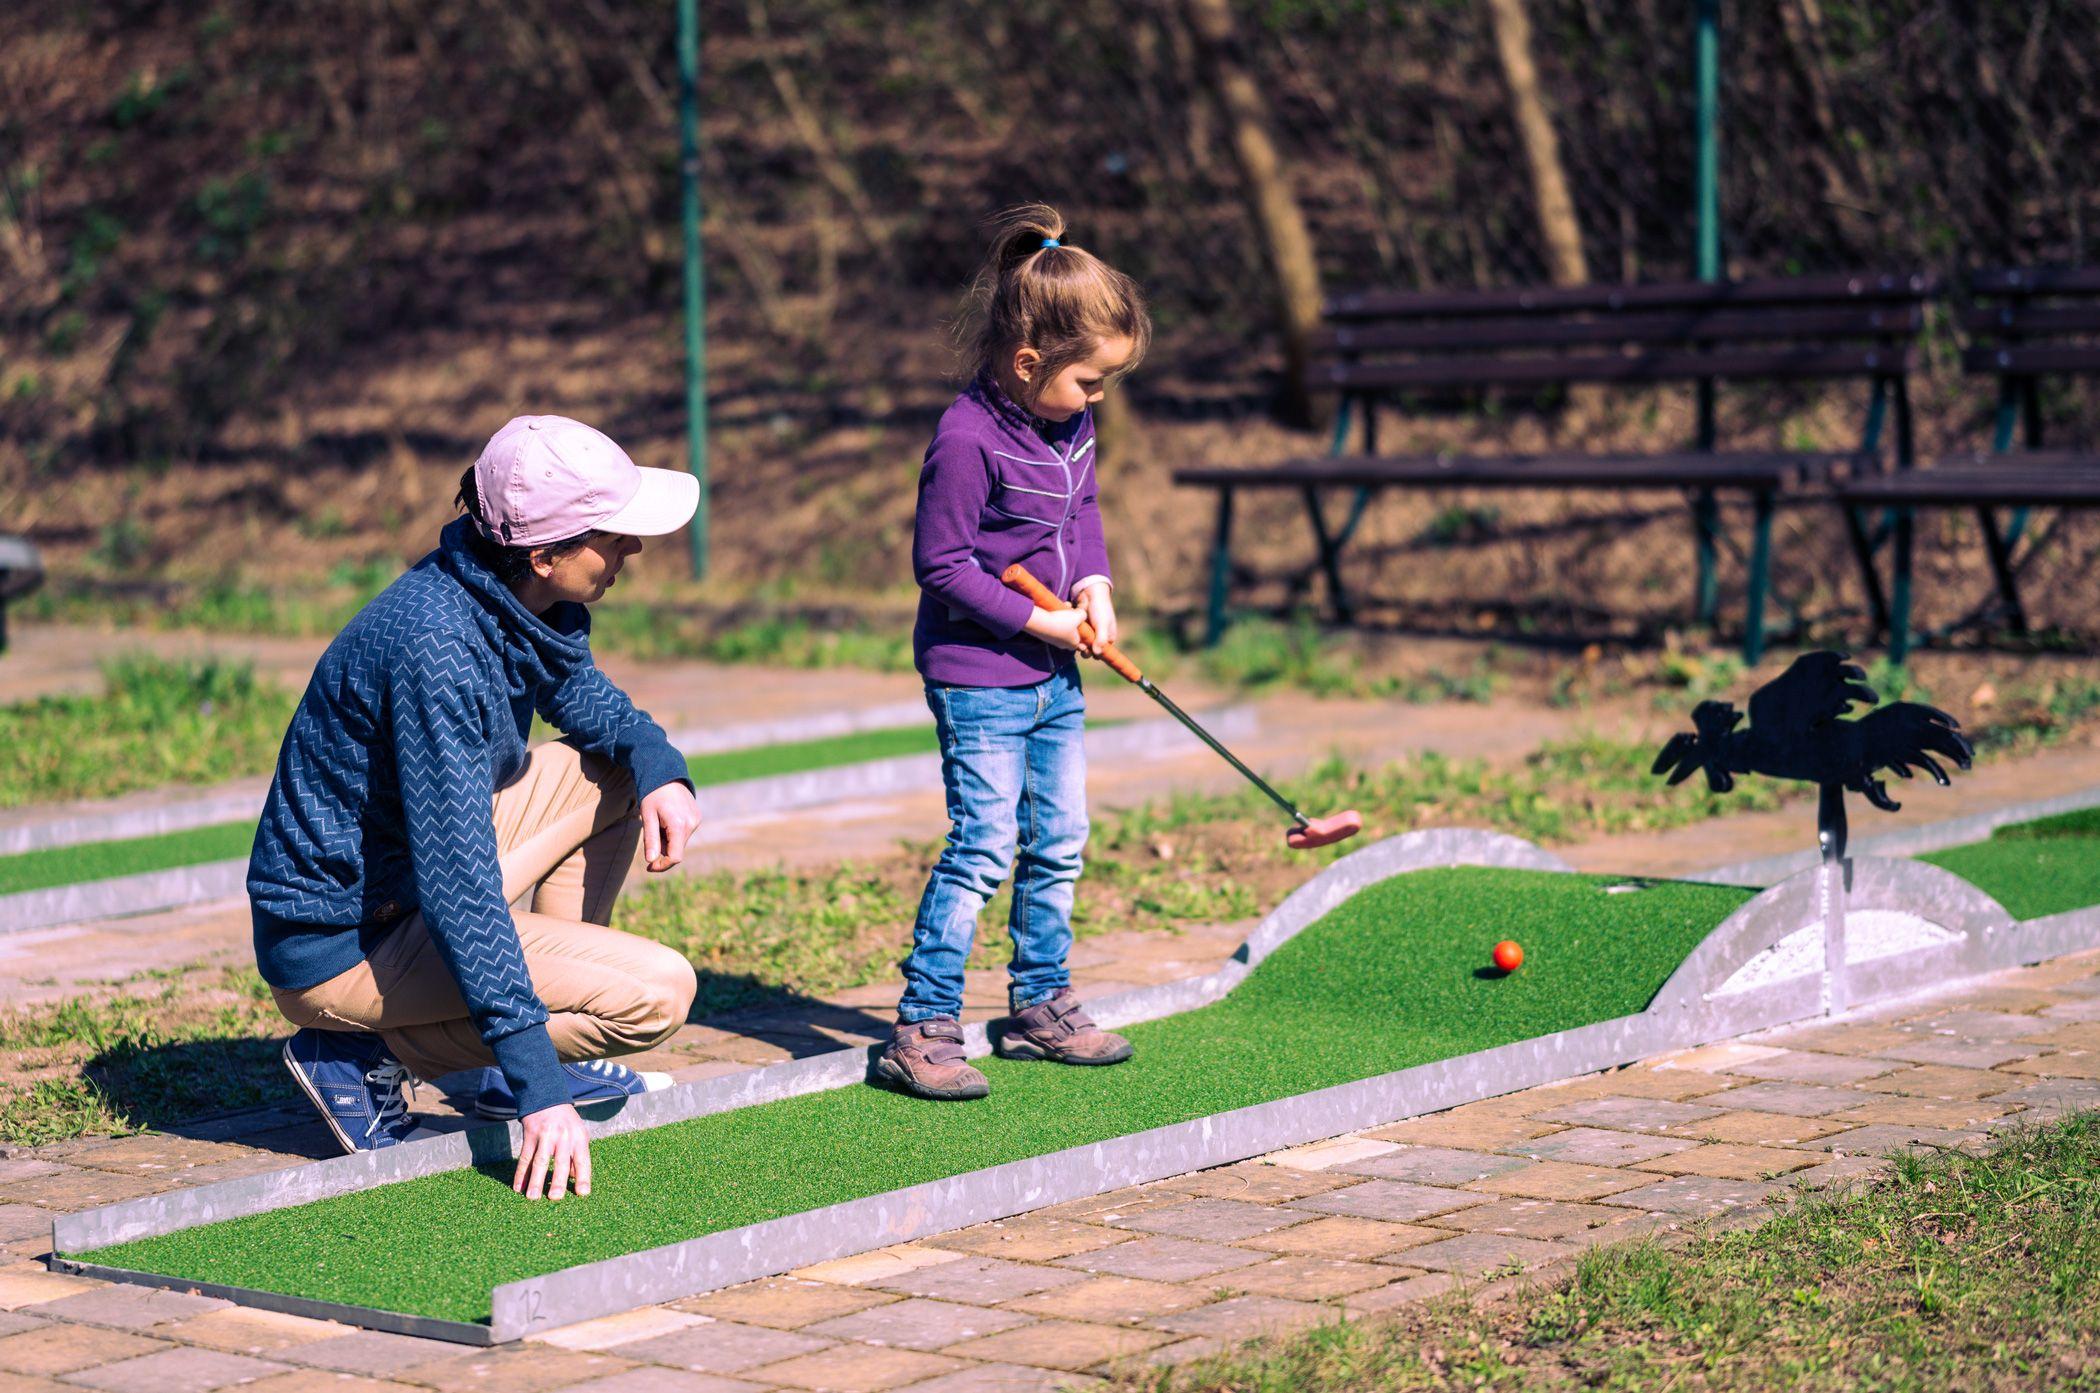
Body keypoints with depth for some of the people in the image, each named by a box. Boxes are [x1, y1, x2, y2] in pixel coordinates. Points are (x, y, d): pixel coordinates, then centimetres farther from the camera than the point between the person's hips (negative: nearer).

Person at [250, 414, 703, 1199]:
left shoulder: (525, 598, -2)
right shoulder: (439, 649, -30)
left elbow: (582, 697, 21)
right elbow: (457, 884, -33)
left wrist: (657, 765, -1)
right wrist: (538, 1087, -33)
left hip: (408, 874, 9)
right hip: (340, 944, -9)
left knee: (617, 771, 14)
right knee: (658, 991, -17)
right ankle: (372, 1052, -6)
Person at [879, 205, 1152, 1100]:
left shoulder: (1069, 421, 4)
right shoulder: (968, 441, -21)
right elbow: (943, 565, -19)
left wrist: (1095, 582, 1)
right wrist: (1036, 620, -17)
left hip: (1052, 675, 8)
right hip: (977, 677, -8)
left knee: (1057, 842, 13)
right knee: (983, 849, -10)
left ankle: (1041, 1006, 27)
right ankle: (921, 1029, -5)